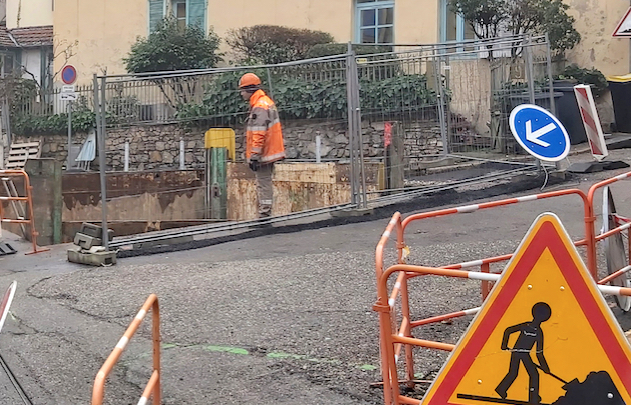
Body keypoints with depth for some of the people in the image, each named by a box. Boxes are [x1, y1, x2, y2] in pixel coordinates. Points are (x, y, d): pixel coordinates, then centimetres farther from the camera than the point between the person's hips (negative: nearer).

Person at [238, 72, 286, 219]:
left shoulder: (259, 107, -18)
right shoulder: (266, 102, 15)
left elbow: (259, 134, -23)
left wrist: (254, 156, -22)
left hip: (264, 153, -10)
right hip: (271, 151, 10)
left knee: (263, 184, -7)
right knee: (265, 183, 14)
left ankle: (264, 214, -5)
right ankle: (265, 214, 20)